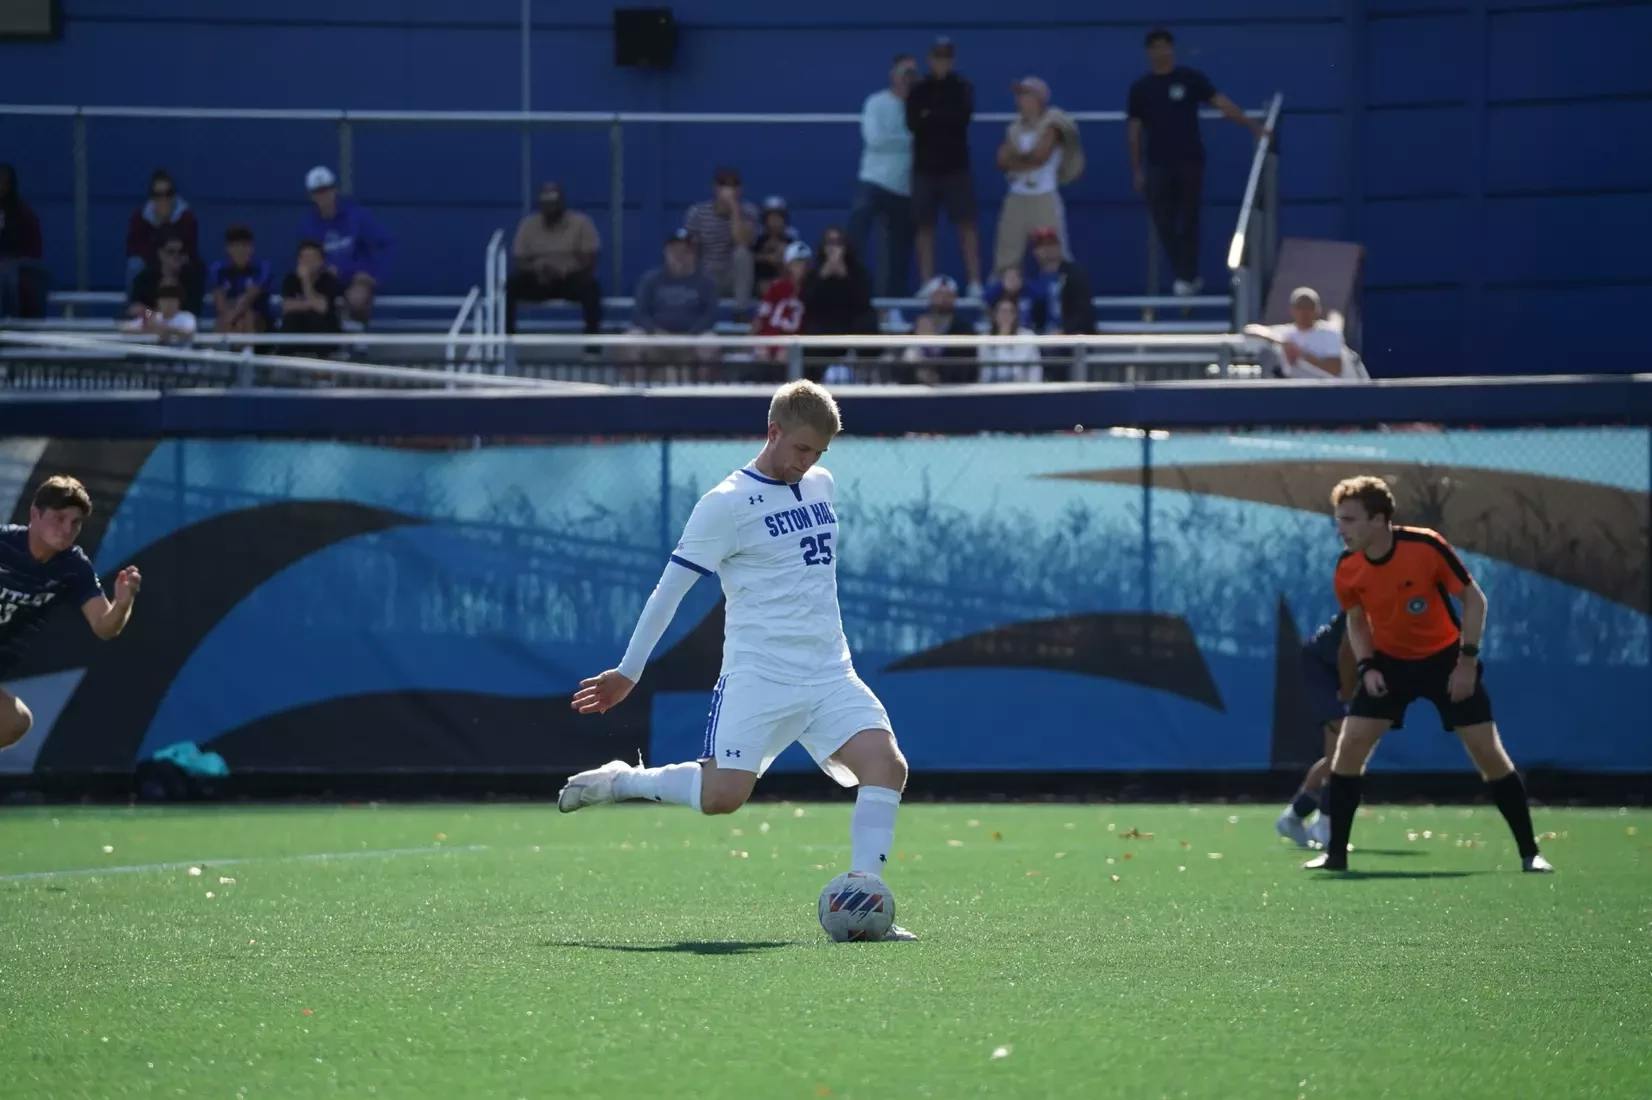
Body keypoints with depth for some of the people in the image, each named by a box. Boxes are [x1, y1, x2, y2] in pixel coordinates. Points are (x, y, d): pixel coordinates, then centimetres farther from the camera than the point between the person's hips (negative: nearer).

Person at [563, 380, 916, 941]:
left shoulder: (822, 486, 14)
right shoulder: (727, 503, -7)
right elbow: (670, 586, -3)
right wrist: (628, 672, 0)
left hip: (830, 676, 6)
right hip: (757, 676, -6)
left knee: (886, 764, -16)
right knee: (722, 795, -17)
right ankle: (618, 781, 10)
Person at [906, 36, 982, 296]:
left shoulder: (962, 87, 5)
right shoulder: (918, 91, 6)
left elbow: (964, 115, -12)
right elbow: (913, 123, -7)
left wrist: (931, 117, -8)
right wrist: (946, 120, -12)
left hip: (956, 165, -1)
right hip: (925, 165, 1)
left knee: (966, 224, -6)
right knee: (925, 226, -1)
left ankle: (975, 282, -8)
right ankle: (927, 284, 1)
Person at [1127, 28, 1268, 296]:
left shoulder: (1190, 79, 0)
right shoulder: (1141, 88, 6)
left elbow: (1221, 102, -4)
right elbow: (1134, 129, 9)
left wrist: (1252, 126, -12)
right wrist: (1136, 170, 7)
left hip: (1190, 162, -2)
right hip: (1157, 164, 2)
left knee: (1188, 222, 0)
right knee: (1164, 224, 0)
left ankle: (1186, 277, 7)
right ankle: (1187, 275, 11)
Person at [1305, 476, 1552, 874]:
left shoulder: (1426, 547, -24)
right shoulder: (1348, 569, -12)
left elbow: (1473, 598, -13)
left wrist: (1467, 661, -17)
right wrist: (1366, 667, -8)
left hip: (1445, 658, -3)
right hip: (1389, 661, 3)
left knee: (1487, 751, -6)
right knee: (1349, 747, -11)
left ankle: (1529, 852, 3)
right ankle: (1336, 853, -1)